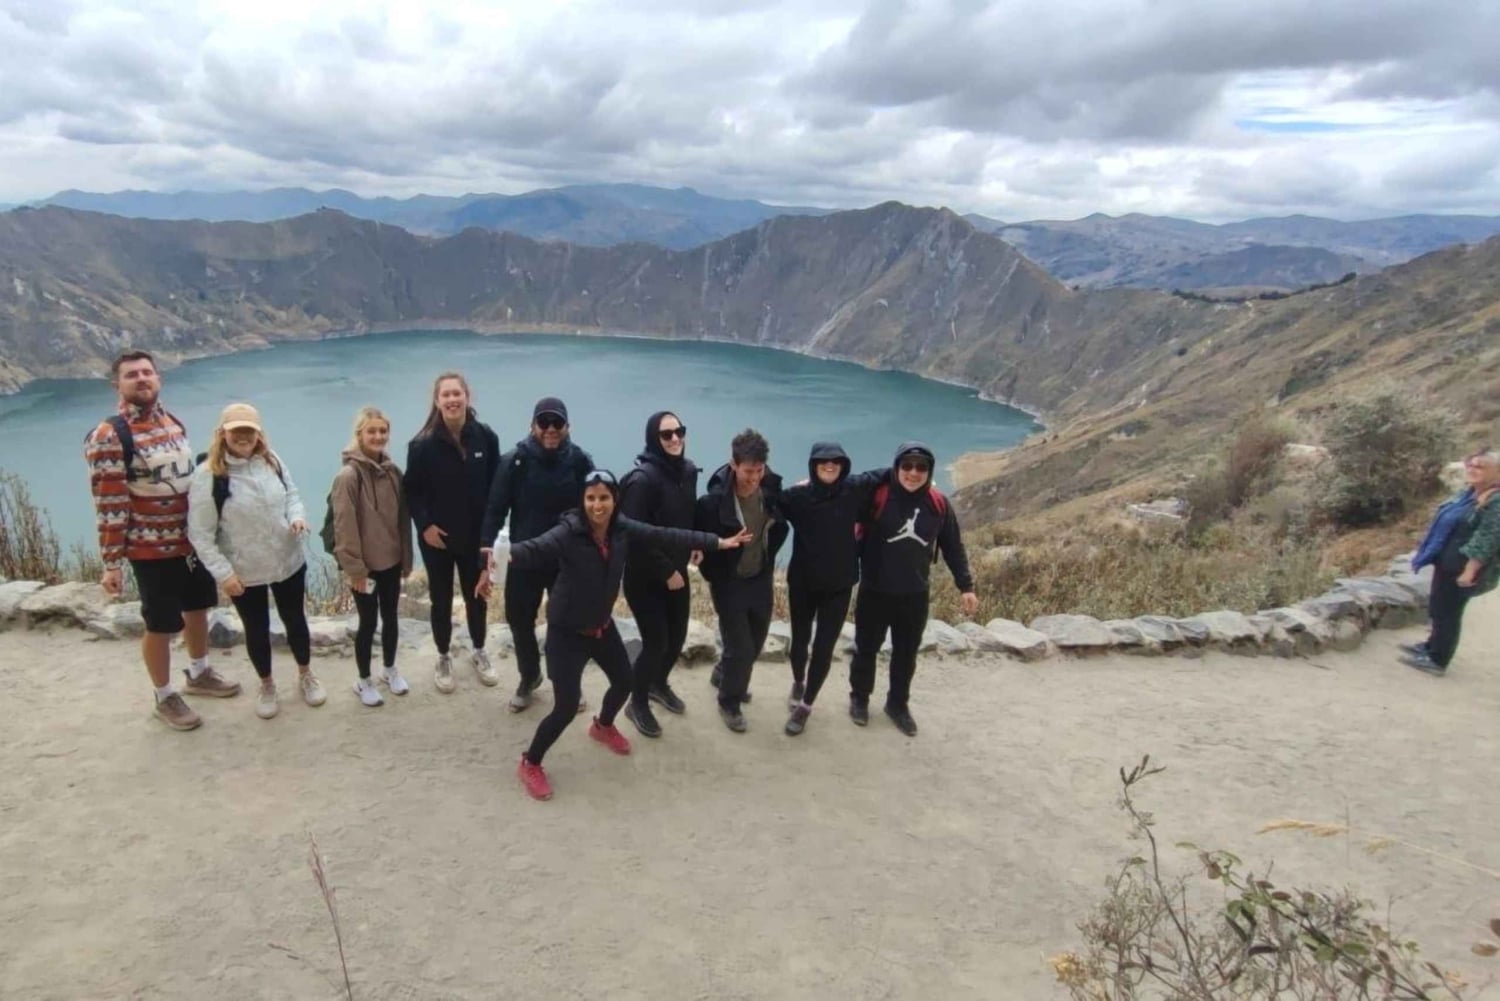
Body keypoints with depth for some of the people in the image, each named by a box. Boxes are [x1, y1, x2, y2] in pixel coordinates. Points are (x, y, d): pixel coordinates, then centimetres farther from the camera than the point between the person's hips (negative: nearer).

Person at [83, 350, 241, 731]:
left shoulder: (172, 422, 6)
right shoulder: (109, 436, -17)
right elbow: (108, 504, -18)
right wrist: (112, 564, -17)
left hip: (193, 539, 7)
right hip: (152, 548, -7)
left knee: (197, 608, 21)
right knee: (161, 626, 6)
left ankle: (199, 674, 43)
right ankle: (165, 698, 25)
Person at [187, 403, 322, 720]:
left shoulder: (272, 461, -3)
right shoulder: (208, 475, -17)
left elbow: (292, 494, 11)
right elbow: (200, 534, -14)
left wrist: (297, 516, -12)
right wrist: (223, 573, -17)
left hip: (289, 562, 3)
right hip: (244, 573, -3)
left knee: (295, 621, 17)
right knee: (257, 630, 15)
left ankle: (306, 676, 40)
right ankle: (267, 686, 38)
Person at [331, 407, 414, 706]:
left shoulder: (393, 471, 2)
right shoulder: (348, 475, -16)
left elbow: (403, 518, 6)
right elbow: (344, 526, -17)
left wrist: (406, 558, 7)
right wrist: (353, 566, -17)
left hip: (391, 561, 5)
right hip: (365, 565, -5)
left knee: (390, 617, 17)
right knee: (368, 621, 7)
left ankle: (390, 669, 37)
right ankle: (364, 681, 25)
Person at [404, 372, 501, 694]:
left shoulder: (485, 437, -8)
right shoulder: (423, 443, -13)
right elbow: (411, 490, -5)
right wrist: (424, 524, -14)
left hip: (475, 536, 2)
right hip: (437, 537, -1)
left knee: (477, 596, 15)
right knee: (441, 599, 12)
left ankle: (479, 652, 37)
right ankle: (443, 658, 32)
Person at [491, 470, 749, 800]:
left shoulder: (623, 529, -11)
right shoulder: (568, 532, -27)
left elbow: (665, 536, -7)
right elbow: (536, 548, -43)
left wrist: (717, 541, -4)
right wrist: (507, 555, -67)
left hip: (603, 626, 6)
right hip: (566, 631, -6)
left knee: (624, 682, 23)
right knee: (567, 706, -8)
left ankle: (603, 726, 57)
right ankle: (529, 764, 18)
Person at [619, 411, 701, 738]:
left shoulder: (688, 470, -1)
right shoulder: (643, 478, -23)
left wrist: (696, 543, 1)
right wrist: (666, 571, -19)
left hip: (677, 570, 7)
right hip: (645, 576, -7)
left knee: (677, 636, 16)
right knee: (656, 642, -2)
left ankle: (659, 684, 44)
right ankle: (638, 704, 23)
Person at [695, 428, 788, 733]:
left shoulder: (772, 488, -12)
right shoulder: (714, 500, -25)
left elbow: (780, 527, 6)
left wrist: (769, 559, 4)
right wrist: (714, 576, -6)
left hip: (761, 579, 5)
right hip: (729, 583, -5)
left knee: (755, 642, 19)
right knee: (740, 649, -2)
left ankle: (723, 675, 47)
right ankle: (729, 703, 23)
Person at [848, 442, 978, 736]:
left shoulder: (938, 504, -4)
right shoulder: (877, 496, -18)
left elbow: (953, 547, 5)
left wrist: (966, 586, 6)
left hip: (915, 595, 3)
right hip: (875, 592, -3)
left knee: (906, 653, 16)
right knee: (866, 648, 14)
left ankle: (898, 703, 36)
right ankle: (859, 698, 36)